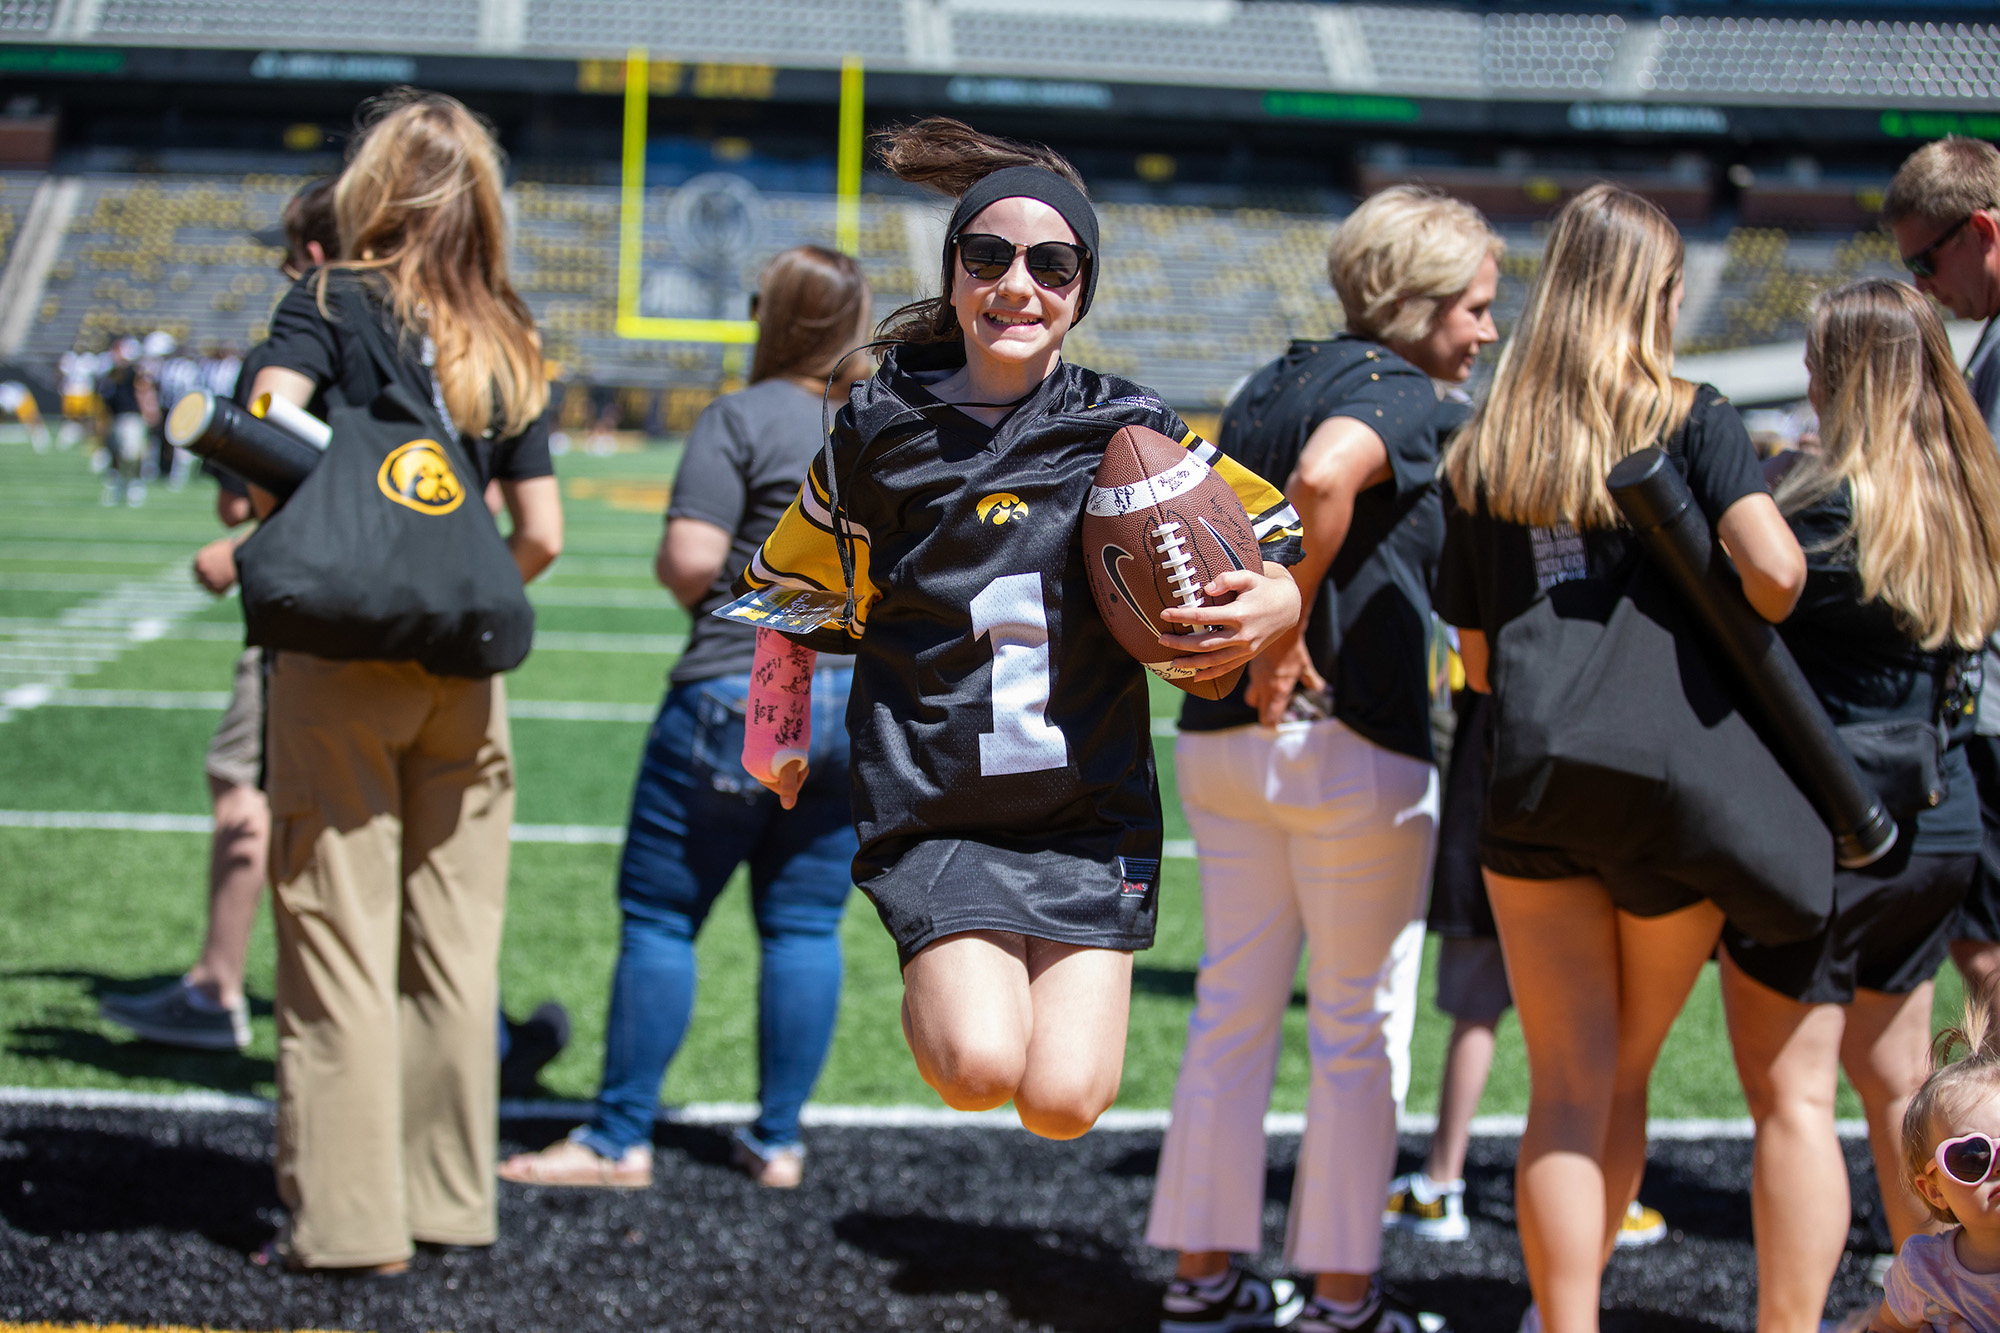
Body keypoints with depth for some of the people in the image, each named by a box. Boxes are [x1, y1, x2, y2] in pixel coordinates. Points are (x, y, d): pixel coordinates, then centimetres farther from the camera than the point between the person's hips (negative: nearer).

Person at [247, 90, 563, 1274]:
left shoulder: (332, 302, -4)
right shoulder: (509, 341, 8)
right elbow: (541, 536, 4)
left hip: (341, 655, -4)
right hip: (463, 674, 4)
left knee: (342, 940, 1)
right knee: (455, 943, 11)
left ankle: (350, 1218, 3)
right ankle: (452, 1195, 18)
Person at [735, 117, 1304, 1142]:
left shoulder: (1128, 430, 1)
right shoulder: (880, 430, 1)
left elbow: (1283, 537, 10)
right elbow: (789, 583, 17)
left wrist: (1274, 607, -11)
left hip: (1091, 805, 1)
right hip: (936, 810, -1)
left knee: (1061, 1105, -10)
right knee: (980, 1068, -21)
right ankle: (938, 981, 14)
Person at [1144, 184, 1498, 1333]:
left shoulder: (1273, 383, 14)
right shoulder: (1398, 393, -12)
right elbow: (1320, 480, -32)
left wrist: (1241, 655, 14)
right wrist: (1286, 640, -24)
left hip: (1224, 739, 7)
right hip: (1354, 744, -7)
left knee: (1233, 1011, 14)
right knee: (1360, 1028, 5)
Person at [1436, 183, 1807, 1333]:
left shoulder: (1479, 452, 8)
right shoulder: (1694, 420, -2)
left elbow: (1476, 660, 10)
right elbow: (1772, 569, -18)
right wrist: (1738, 628, 3)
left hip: (1530, 791, 2)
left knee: (1570, 1087, 4)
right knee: (1627, 1077, 16)